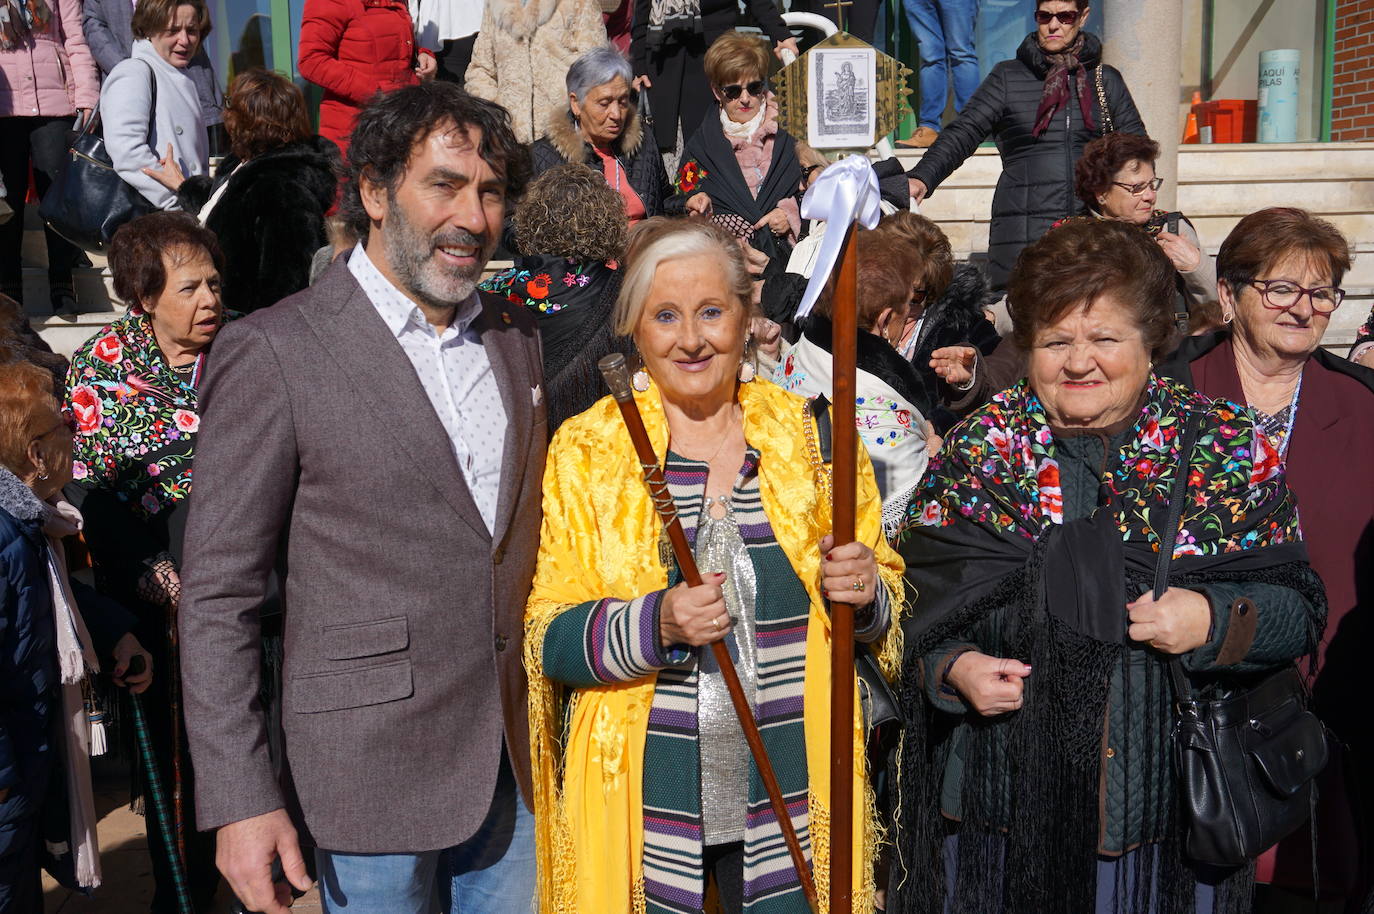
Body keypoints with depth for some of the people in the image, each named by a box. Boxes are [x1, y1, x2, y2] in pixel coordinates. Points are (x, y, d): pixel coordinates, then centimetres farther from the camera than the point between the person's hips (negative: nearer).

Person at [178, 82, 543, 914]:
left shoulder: (516, 336, 7)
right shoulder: (275, 353, -11)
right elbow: (219, 594, -10)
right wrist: (240, 800, -13)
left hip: (516, 757, 5)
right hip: (373, 769, -5)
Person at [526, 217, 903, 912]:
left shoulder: (809, 435, 2)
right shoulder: (585, 450, -3)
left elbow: (885, 608, 9)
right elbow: (545, 636, -6)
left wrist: (864, 592, -13)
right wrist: (656, 624, -22)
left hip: (791, 802, 2)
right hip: (644, 810, -1)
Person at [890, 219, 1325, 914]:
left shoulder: (1229, 446, -2)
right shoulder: (974, 449, -1)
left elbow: (1300, 607, 0)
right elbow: (915, 607, 3)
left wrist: (1216, 620, -18)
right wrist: (954, 667, -16)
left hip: (1170, 802, 0)